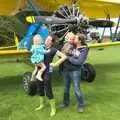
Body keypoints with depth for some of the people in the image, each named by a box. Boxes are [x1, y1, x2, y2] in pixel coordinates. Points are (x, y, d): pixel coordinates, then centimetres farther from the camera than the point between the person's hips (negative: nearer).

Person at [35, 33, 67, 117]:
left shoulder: (53, 50, -10)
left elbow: (64, 57, -18)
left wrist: (55, 64, -17)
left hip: (47, 72, -6)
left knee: (48, 91, -1)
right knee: (40, 89, 19)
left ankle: (53, 108, 17)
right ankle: (42, 105, 40)